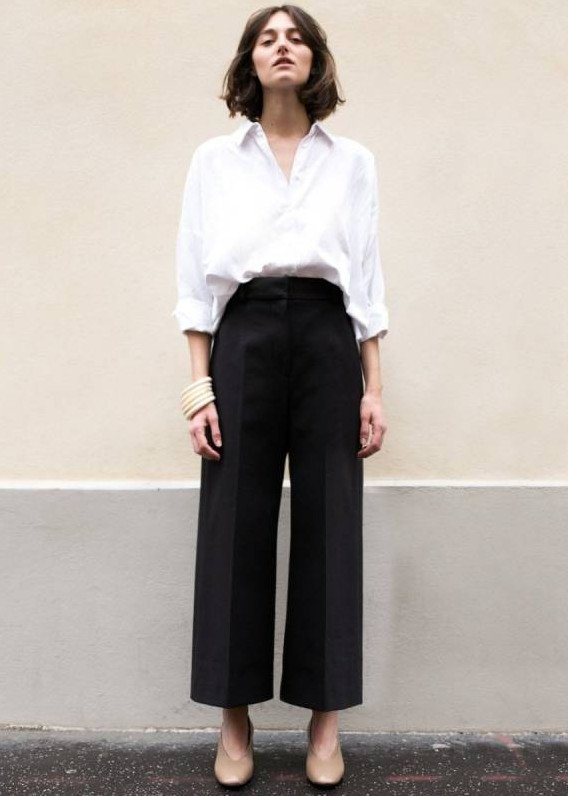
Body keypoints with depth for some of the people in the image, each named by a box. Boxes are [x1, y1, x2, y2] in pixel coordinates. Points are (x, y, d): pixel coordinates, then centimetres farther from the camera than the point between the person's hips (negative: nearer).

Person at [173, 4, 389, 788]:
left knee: (329, 526, 2)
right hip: (244, 339, 0)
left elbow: (368, 280, 9)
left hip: (327, 339, 1)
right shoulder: (214, 158, 11)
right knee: (236, 526, 0)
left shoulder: (354, 160, 12)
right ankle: (235, 721, 15)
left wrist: (374, 388, 3)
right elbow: (196, 275, 6)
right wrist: (199, 378, -3)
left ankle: (326, 721, 17)